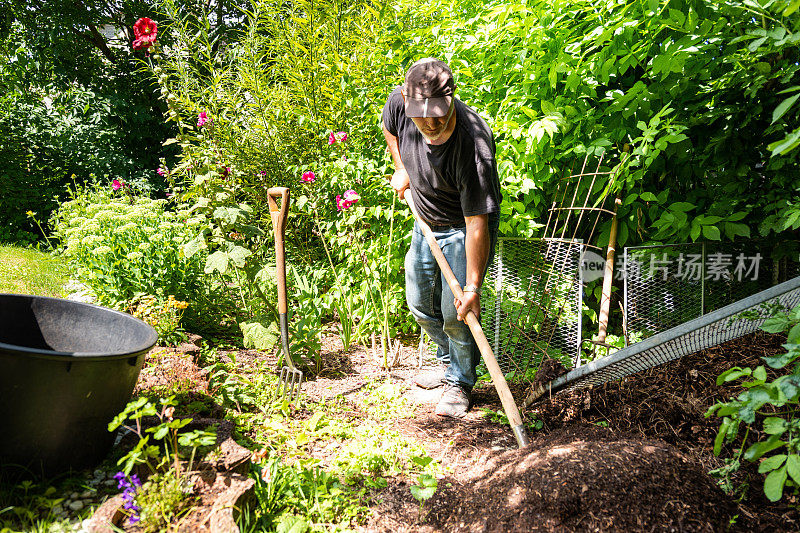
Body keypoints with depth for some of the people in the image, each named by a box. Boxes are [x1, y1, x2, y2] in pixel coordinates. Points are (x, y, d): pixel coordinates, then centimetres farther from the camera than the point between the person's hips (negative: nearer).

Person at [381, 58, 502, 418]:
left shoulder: (473, 145, -37)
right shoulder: (399, 102, -21)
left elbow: (477, 223, -34)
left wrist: (472, 286, -33)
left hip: (463, 227, -6)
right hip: (426, 223, 7)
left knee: (456, 312, -8)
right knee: (420, 303, 17)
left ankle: (460, 381, 18)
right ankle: (448, 361, 40)